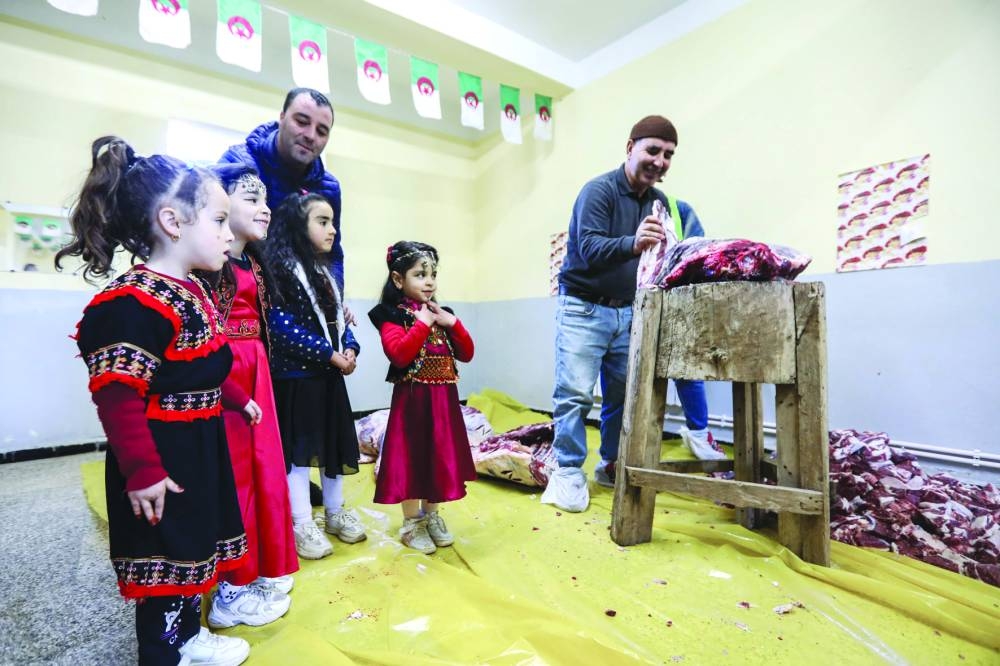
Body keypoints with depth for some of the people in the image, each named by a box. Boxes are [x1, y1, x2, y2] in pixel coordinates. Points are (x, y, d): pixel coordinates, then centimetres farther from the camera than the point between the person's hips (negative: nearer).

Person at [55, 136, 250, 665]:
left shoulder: (195, 291, 7)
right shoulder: (135, 302, -24)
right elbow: (117, 398, -25)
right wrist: (141, 472, -22)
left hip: (199, 451, 10)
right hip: (160, 463, -10)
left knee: (195, 545, 23)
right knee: (164, 557, 8)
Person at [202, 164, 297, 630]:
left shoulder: (253, 264, 14)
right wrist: (234, 393, -18)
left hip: (255, 376, 8)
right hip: (223, 379, -8)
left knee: (265, 471, 15)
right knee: (232, 478, 3)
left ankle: (263, 572, 33)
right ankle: (232, 589, 22)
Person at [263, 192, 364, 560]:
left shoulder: (325, 273, 12)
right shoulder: (281, 270, -13)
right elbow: (283, 328, -19)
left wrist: (350, 348, -6)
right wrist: (331, 355, -18)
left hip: (330, 375, 8)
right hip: (296, 378, -8)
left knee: (335, 443, 16)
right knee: (299, 449, 4)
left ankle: (336, 513, 33)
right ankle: (302, 525, 21)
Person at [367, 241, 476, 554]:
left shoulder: (441, 313, 11)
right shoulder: (391, 315, -7)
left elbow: (466, 354, 8)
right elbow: (399, 354, -24)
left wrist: (452, 324, -5)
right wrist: (423, 324, -20)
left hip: (443, 398, 6)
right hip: (412, 398, -6)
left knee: (440, 456, 14)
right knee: (411, 458, 4)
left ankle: (432, 515, 34)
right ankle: (411, 523, 23)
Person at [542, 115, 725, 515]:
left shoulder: (662, 202, 9)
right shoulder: (599, 190, -11)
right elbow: (590, 249, -26)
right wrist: (632, 244, -44)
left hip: (628, 311, 6)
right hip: (584, 308, -5)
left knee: (623, 393, 7)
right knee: (575, 391, -9)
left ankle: (611, 464, 23)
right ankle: (568, 471, 4)